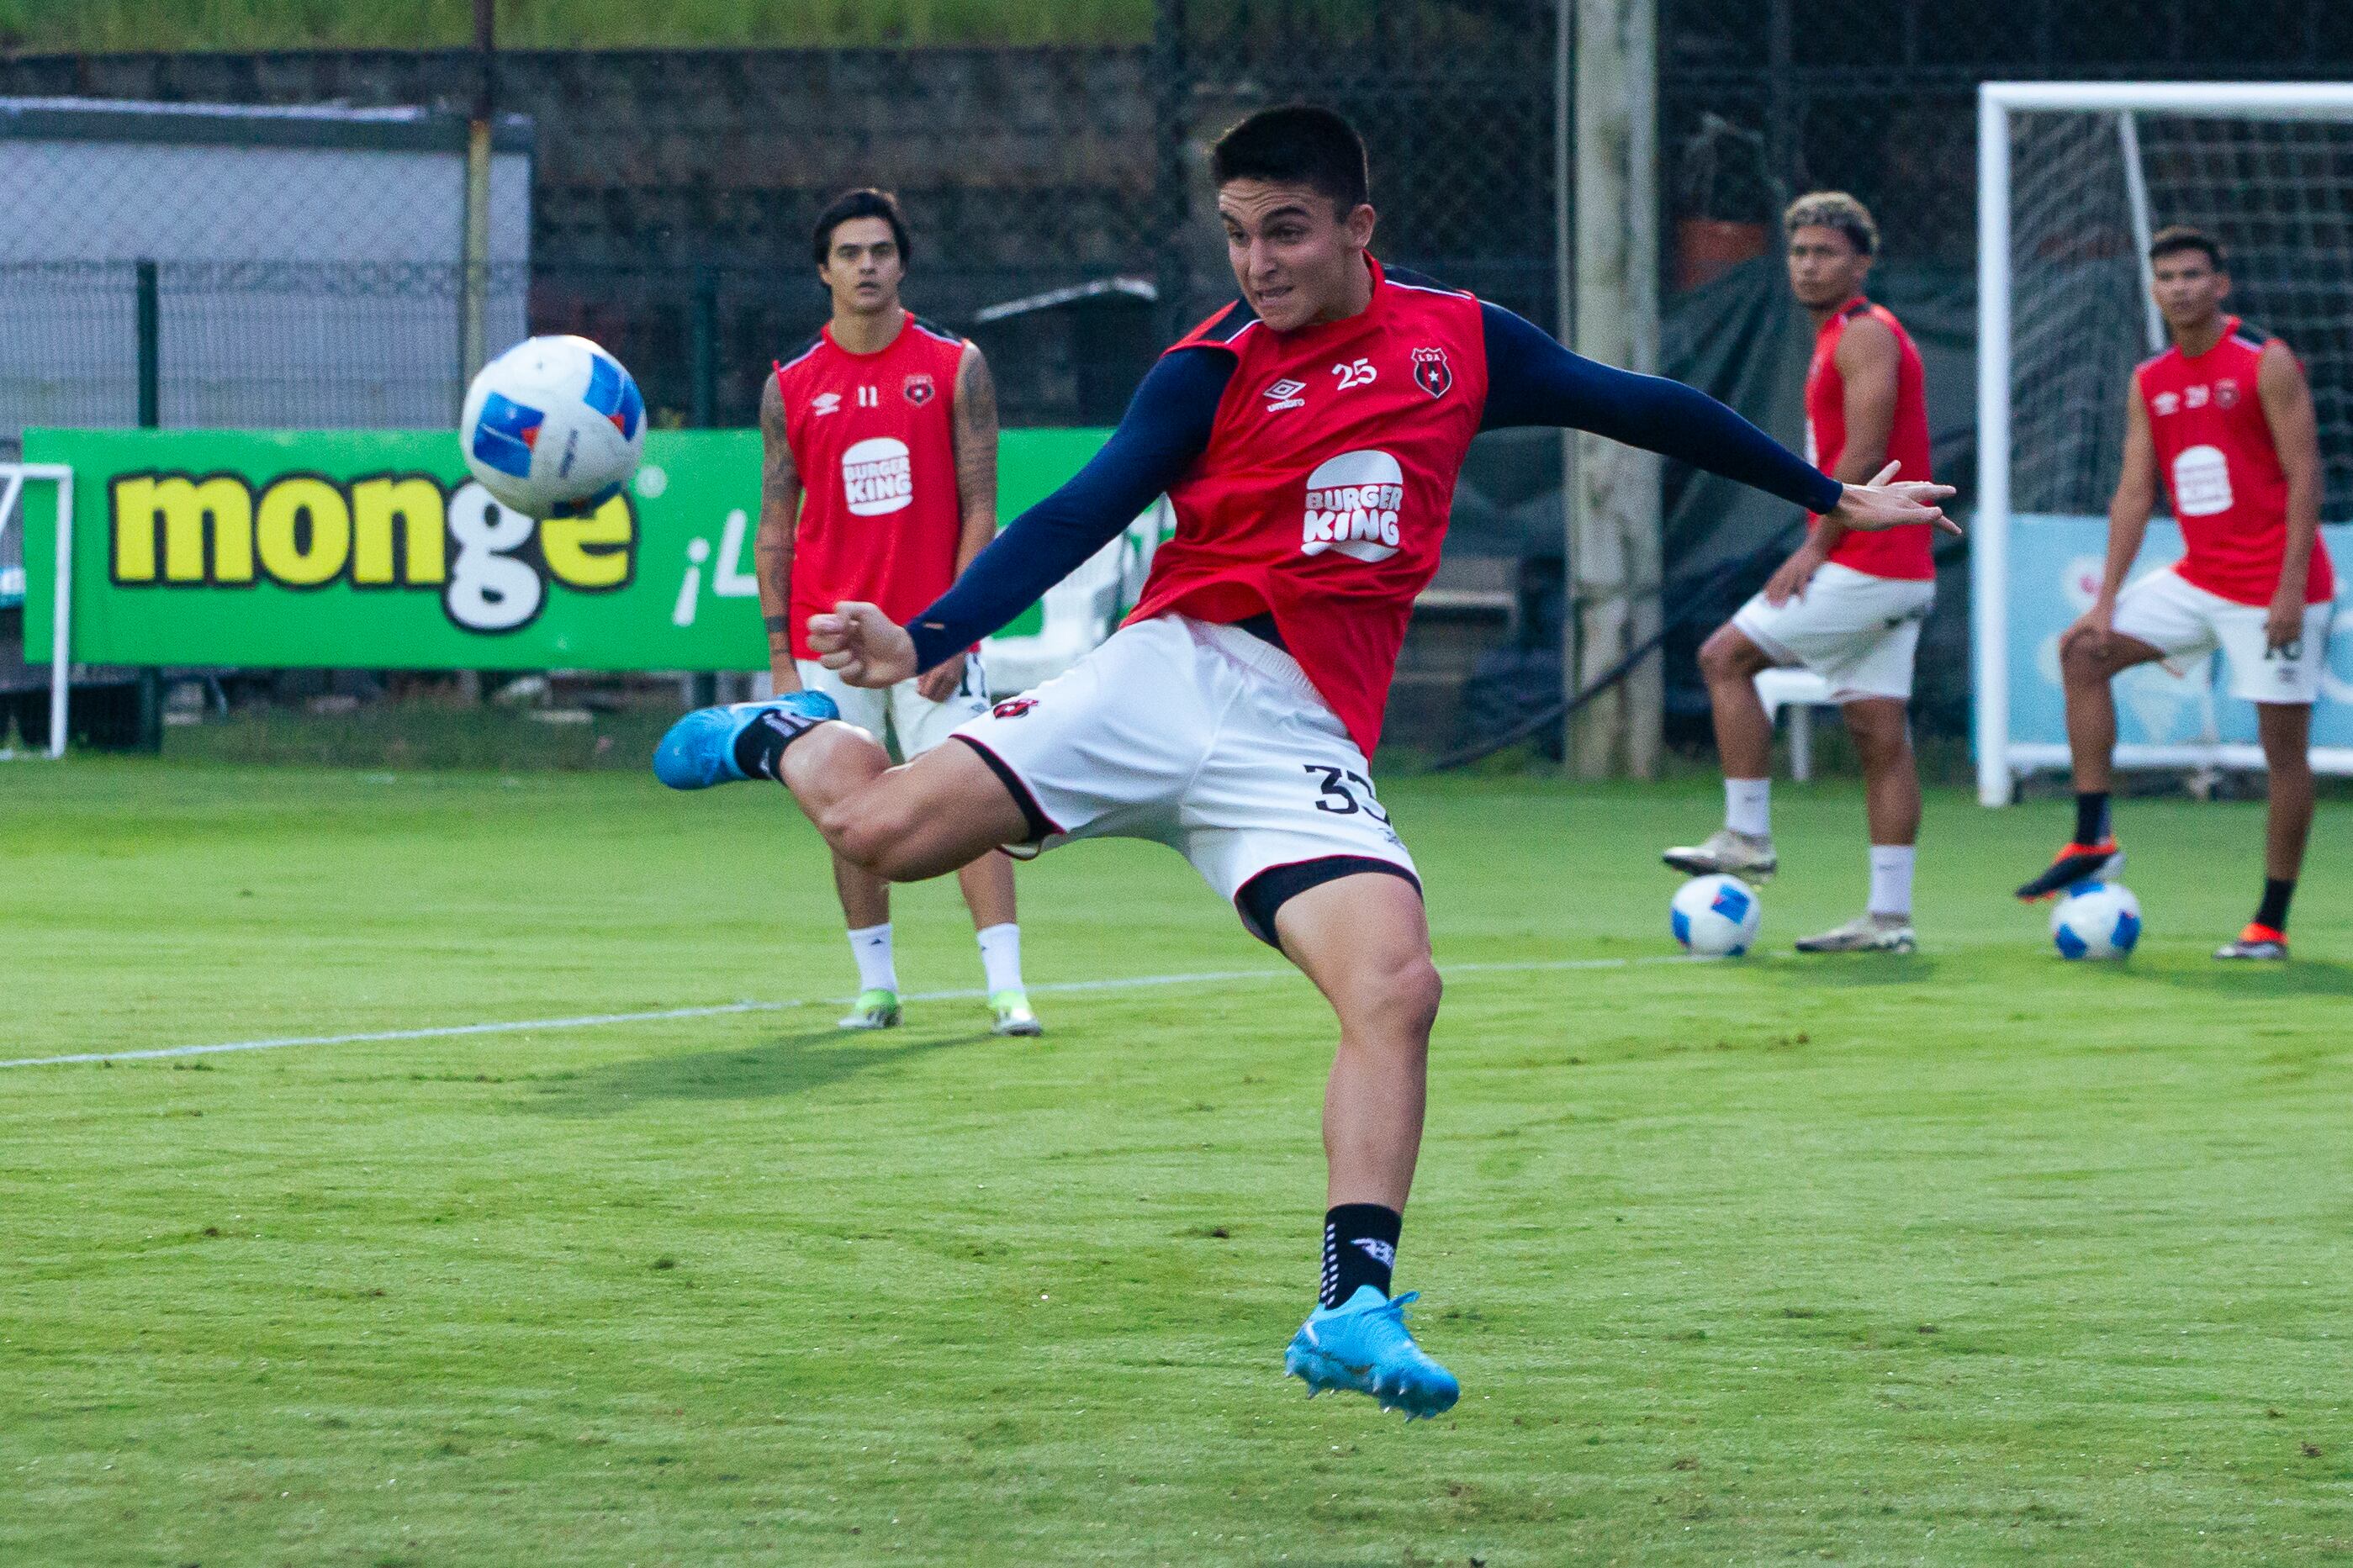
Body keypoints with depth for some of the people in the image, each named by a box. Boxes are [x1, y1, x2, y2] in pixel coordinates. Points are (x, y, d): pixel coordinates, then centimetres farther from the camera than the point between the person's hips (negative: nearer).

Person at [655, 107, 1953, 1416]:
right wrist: (920, 645, -18)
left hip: (1305, 740, 2)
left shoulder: (1459, 341, 11)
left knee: (1396, 989, -22)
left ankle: (1353, 1307, -22)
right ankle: (786, 736, 21)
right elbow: (1075, 521, -4)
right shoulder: (1215, 370, 3)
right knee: (881, 831, -15)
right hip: (1179, 671, -2)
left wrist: (1832, 496, 30)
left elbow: (1640, 408, 22)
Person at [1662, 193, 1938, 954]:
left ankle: (1747, 836, -4)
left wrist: (1815, 549, -18)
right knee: (1880, 733, 6)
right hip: (1896, 575, 10)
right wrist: (1820, 551, 20)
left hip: (1865, 566, -10)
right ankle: (1889, 915, 4)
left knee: (1725, 656, -5)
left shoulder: (1865, 335, -10)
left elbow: (1863, 456, -18)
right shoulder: (1839, 339, 21)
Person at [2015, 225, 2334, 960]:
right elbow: (2134, 493, 8)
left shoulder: (2267, 364, -10)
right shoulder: (2149, 384, 9)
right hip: (2199, 579, 7)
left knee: (2284, 744, -4)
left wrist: (2290, 586, -20)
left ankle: (2271, 924, 2)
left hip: (2276, 588, -7)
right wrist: (2107, 602, 0)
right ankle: (2091, 840, 1)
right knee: (2082, 653, -1)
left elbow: (2305, 475, -13)